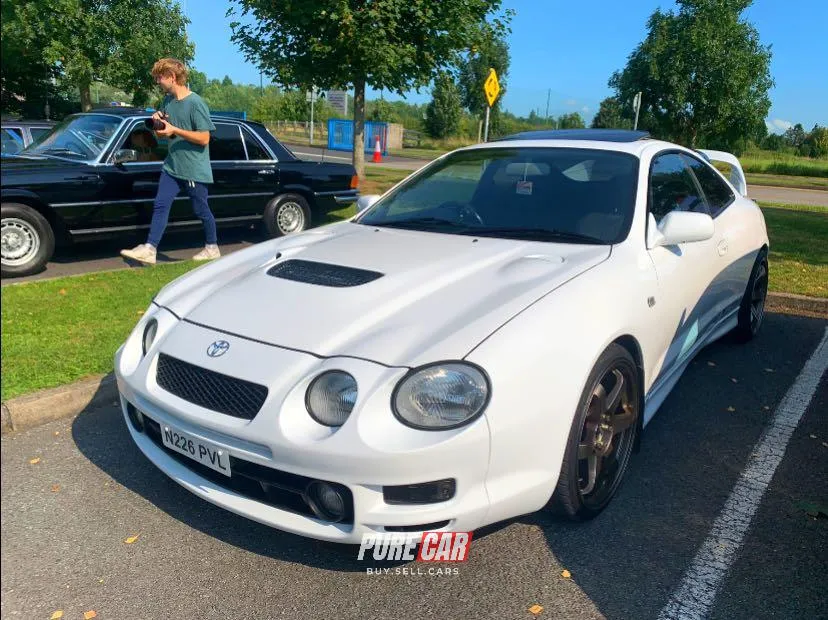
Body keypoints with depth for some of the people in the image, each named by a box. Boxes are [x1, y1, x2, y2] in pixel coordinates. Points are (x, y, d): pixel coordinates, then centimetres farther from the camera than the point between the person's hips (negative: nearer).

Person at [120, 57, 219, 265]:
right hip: (172, 166, 7)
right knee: (160, 205, -1)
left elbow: (204, 139, -18)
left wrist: (174, 130, -21)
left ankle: (212, 248, 23)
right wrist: (159, 122, -3)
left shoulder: (195, 103, -15)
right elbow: (164, 133, 19)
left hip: (194, 169, -7)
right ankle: (149, 249, -2)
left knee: (201, 210, 5)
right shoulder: (167, 101, 10)